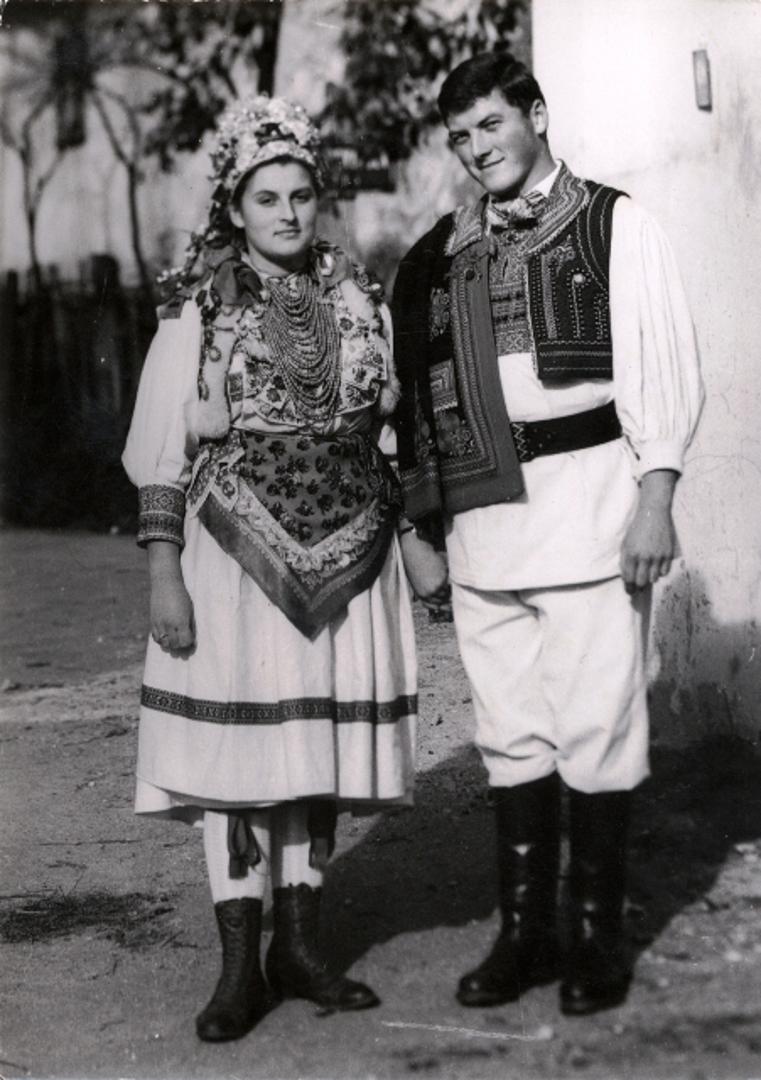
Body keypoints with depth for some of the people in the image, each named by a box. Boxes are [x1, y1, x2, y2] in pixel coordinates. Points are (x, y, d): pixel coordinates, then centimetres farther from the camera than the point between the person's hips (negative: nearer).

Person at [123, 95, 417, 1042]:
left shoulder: (357, 298, 9)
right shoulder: (201, 309, -2)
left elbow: (391, 422, 14)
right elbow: (159, 450, -4)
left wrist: (419, 537, 10)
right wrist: (163, 574, -10)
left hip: (344, 553, 4)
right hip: (237, 548, -3)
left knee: (324, 740, 7)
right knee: (238, 748, -3)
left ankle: (300, 944, 19)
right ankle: (239, 965, 7)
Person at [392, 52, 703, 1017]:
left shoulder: (613, 224, 5)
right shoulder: (440, 258, 15)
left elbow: (662, 363, 0)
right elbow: (416, 399, 16)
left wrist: (655, 494, -9)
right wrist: (419, 525, 13)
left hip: (585, 493, -4)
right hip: (480, 511, 4)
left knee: (596, 725, -2)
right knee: (508, 730, 8)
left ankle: (595, 938, 10)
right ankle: (523, 932, 18)